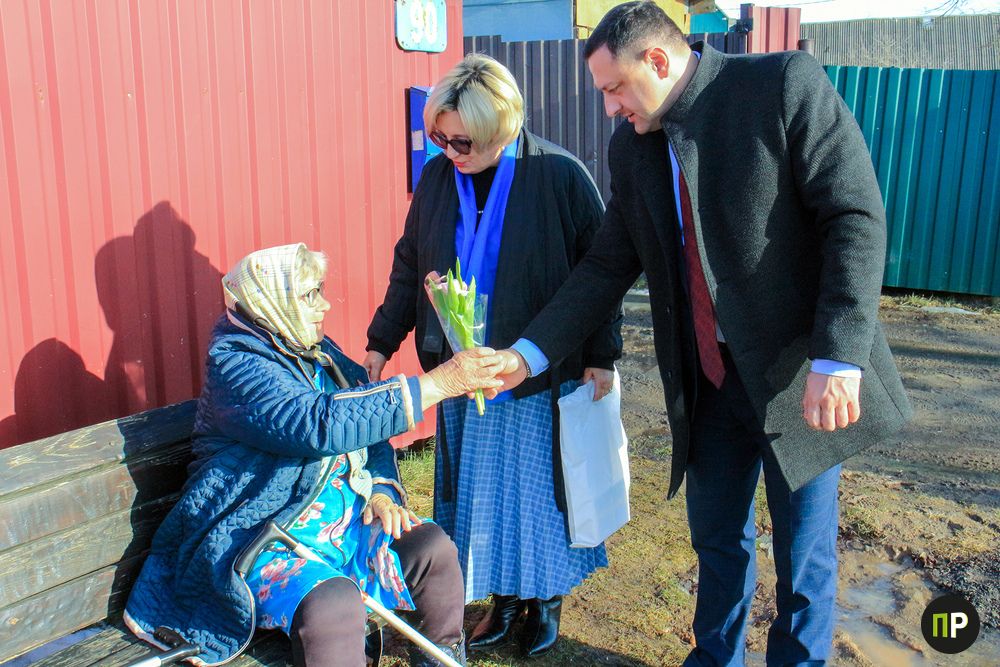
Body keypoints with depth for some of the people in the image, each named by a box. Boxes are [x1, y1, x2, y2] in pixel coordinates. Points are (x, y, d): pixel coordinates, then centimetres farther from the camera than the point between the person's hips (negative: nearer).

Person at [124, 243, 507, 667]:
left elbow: (368, 425, 18)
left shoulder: (318, 354, 8)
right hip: (260, 540, -8)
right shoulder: (236, 365, -18)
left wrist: (382, 488, -3)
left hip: (340, 518, 8)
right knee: (333, 602, -33)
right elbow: (322, 424, -34)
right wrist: (436, 384, -34)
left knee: (432, 547, -4)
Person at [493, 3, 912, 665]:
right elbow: (608, 267, 6)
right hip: (706, 379, 5)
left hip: (800, 373, -4)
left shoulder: (787, 85, -12)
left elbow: (857, 219, -16)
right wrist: (528, 355, -3)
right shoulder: (632, 145, 4)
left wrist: (837, 358, -24)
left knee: (804, 547, 9)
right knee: (716, 535, 18)